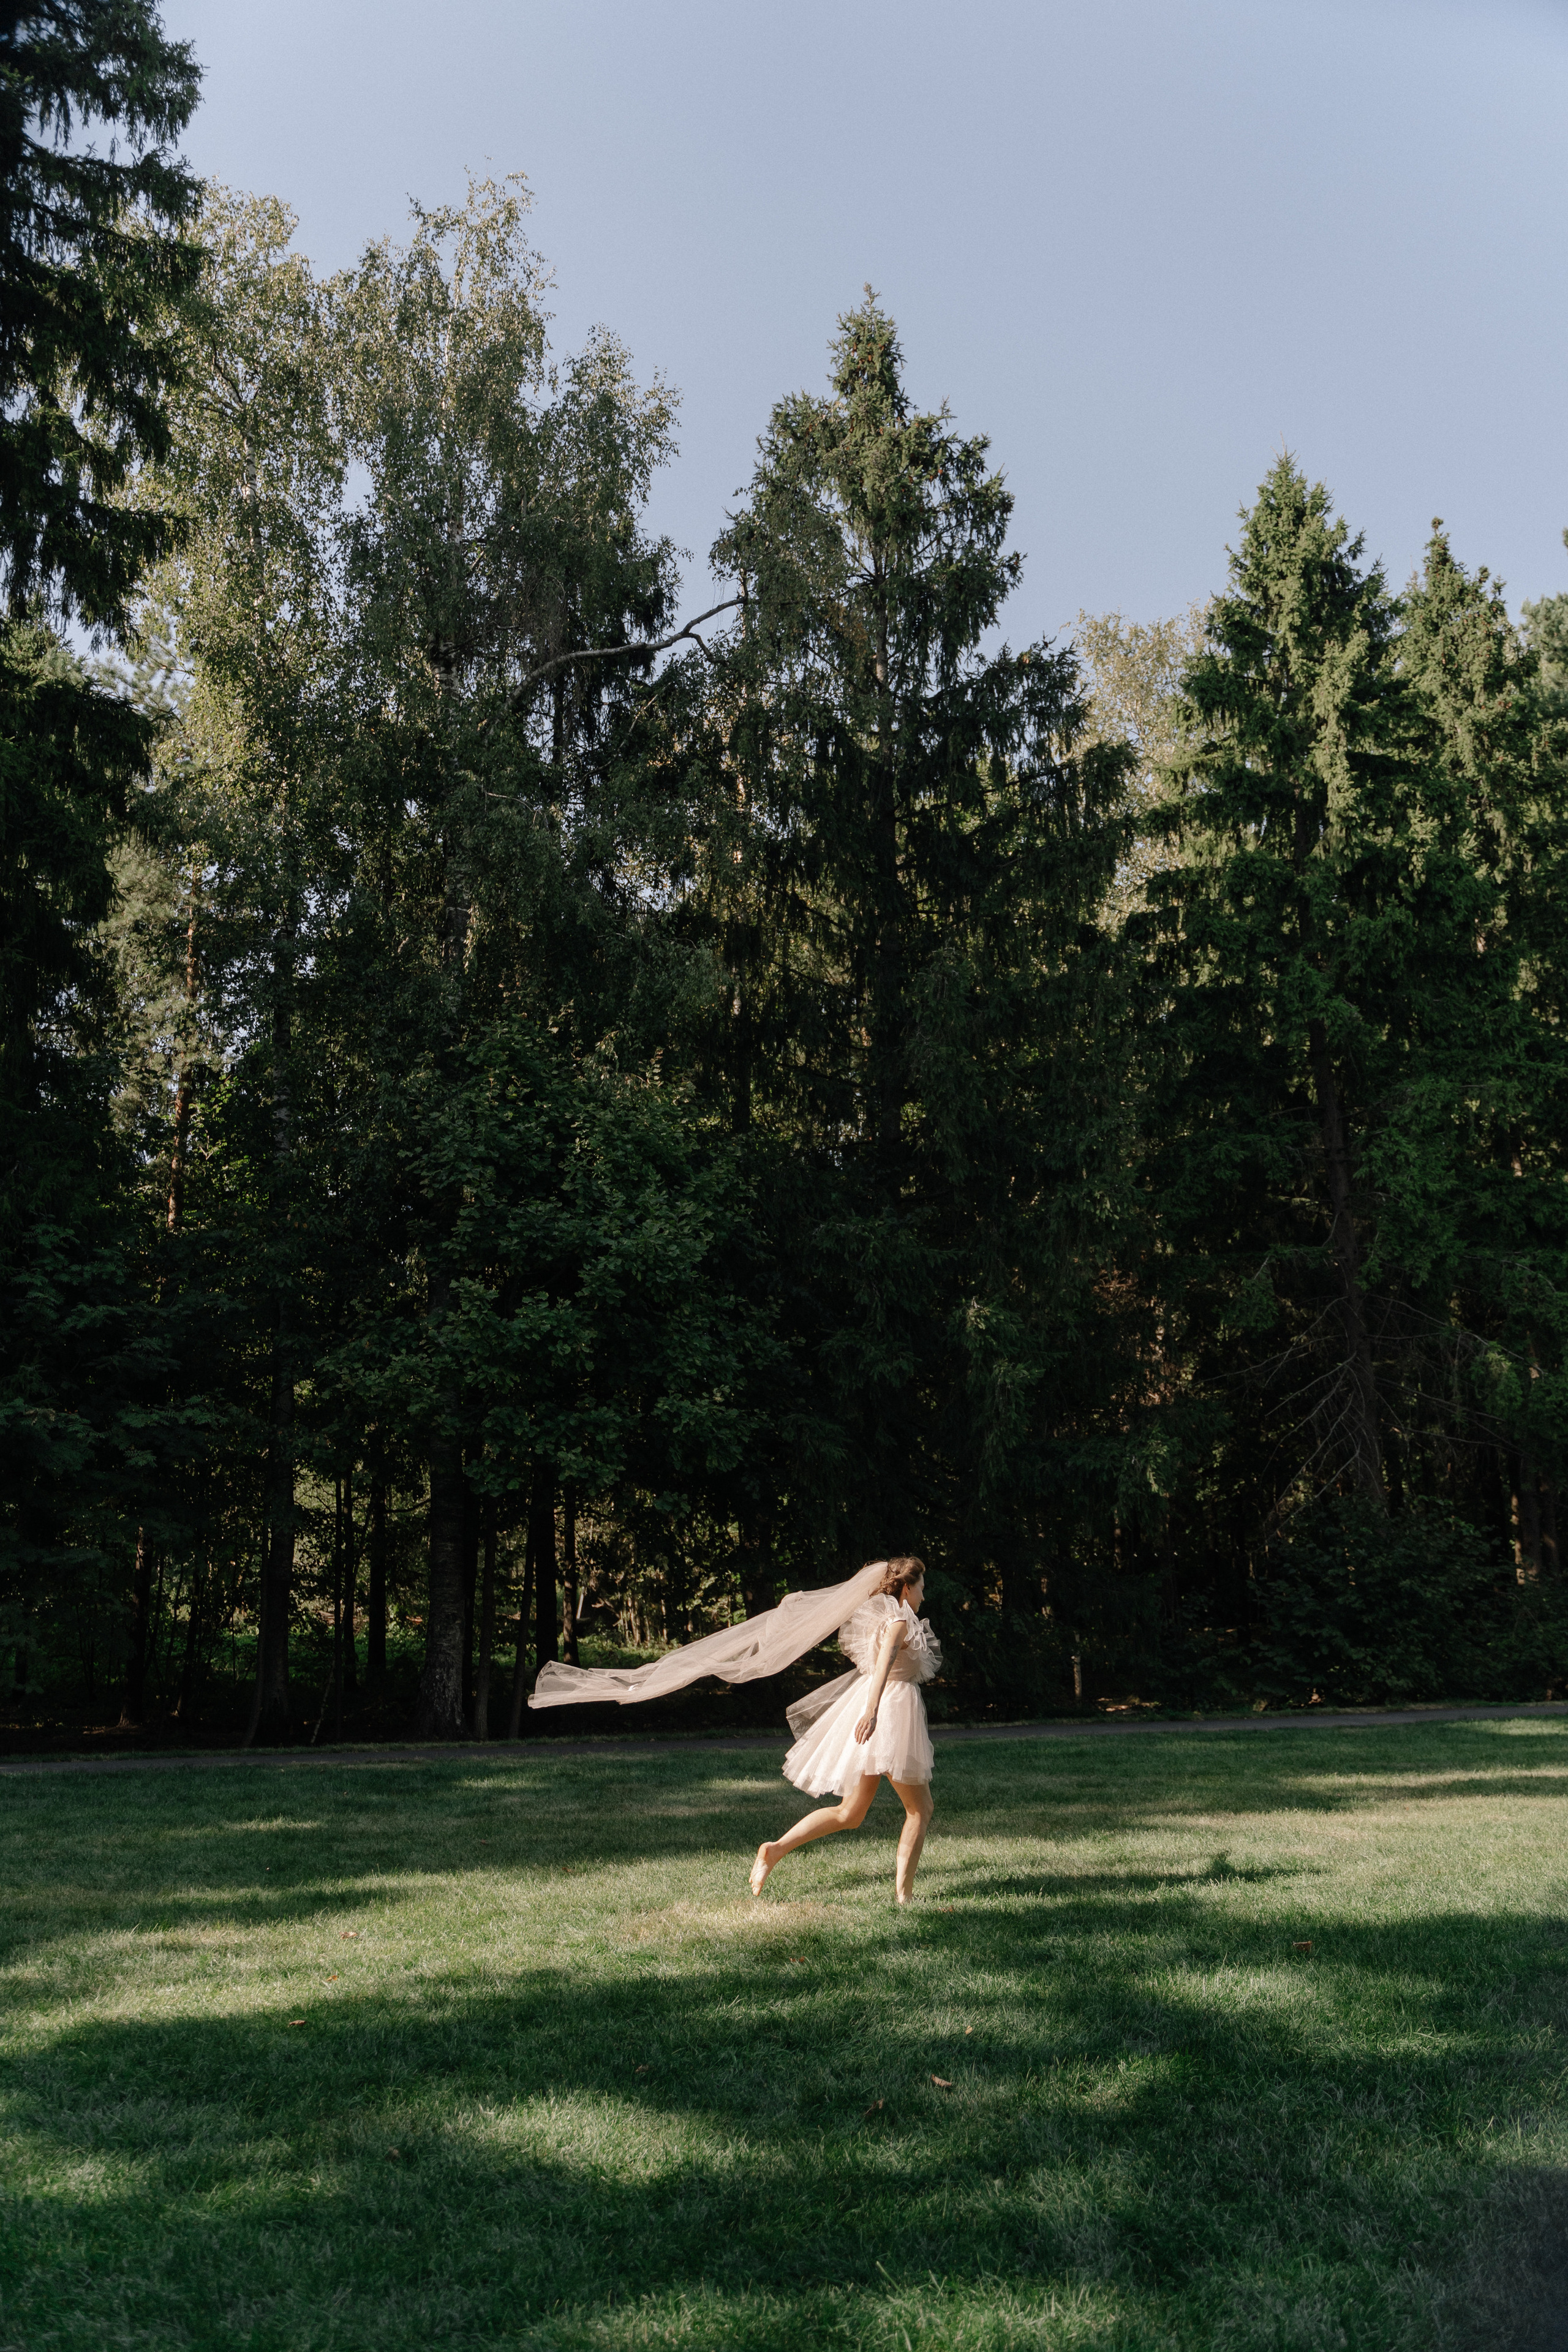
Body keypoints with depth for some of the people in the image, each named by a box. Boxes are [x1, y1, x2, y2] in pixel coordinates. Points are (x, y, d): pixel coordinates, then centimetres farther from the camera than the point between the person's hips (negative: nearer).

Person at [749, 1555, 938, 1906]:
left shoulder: (881, 1617, 18)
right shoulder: (900, 1620, -10)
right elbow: (885, 1661, -27)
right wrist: (873, 1708, -39)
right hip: (891, 1708, -9)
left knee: (850, 1814, 10)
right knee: (920, 1809, 3)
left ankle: (777, 1849, -3)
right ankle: (904, 1895, 1)